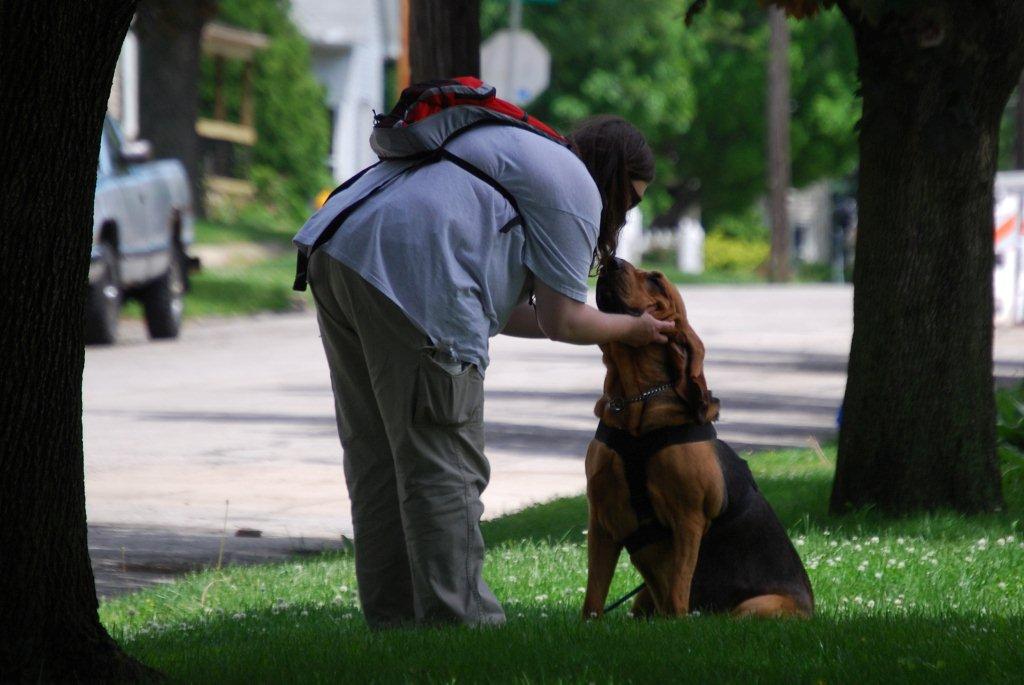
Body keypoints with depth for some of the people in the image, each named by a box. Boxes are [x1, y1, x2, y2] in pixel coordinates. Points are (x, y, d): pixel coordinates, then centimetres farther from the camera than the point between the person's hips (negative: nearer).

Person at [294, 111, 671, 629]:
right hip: (409, 273, -10)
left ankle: (393, 617, 18)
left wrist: (602, 324, 33)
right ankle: (458, 621, -5)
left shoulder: (522, 153, 33)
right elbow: (562, 322, 3)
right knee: (442, 463, -5)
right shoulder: (576, 188, 5)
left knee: (377, 452, 14)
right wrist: (631, 329, 20)